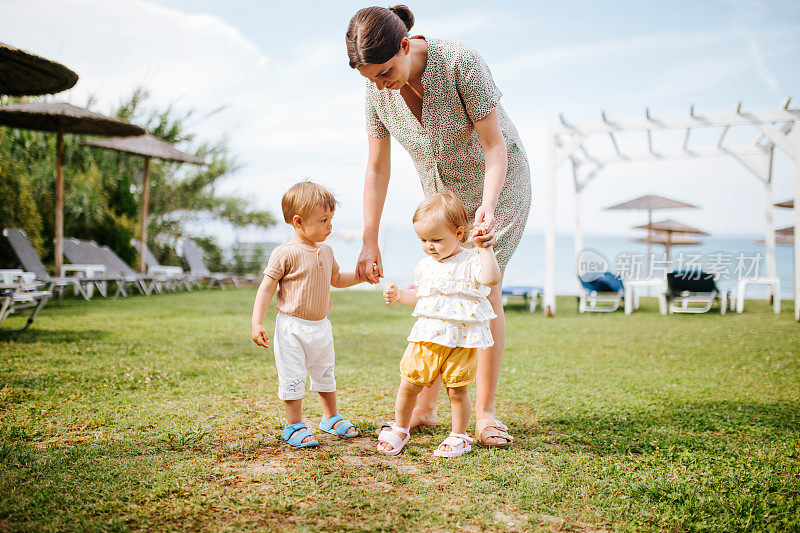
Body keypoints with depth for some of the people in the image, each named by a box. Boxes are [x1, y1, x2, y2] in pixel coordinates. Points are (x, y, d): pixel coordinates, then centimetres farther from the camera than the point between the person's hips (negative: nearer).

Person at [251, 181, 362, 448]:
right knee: (293, 378, -1)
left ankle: (331, 418, 36)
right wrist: (257, 323, -20)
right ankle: (294, 425, 15)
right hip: (292, 327, -7)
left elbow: (336, 278, 23)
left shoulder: (325, 251, 6)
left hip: (321, 326, 7)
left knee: (325, 374, 19)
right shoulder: (285, 254, -15)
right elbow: (266, 288, -14)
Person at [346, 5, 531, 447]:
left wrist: (488, 207, -42)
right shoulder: (378, 89, -15)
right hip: (442, 191, 4)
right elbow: (377, 168, -8)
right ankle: (424, 408, 10)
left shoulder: (460, 61, -31)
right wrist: (369, 243, -9)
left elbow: (495, 147, -27)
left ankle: (485, 413, -4)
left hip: (497, 181, -4)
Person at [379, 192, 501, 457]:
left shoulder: (470, 262, -7)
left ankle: (458, 436, 25)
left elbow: (491, 278, -26)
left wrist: (485, 248, -27)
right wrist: (398, 295, 10)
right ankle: (400, 429, 26)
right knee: (409, 383, 4)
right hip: (427, 337, 4)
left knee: (457, 391, 4)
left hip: (462, 340, -4)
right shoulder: (424, 266, 11)